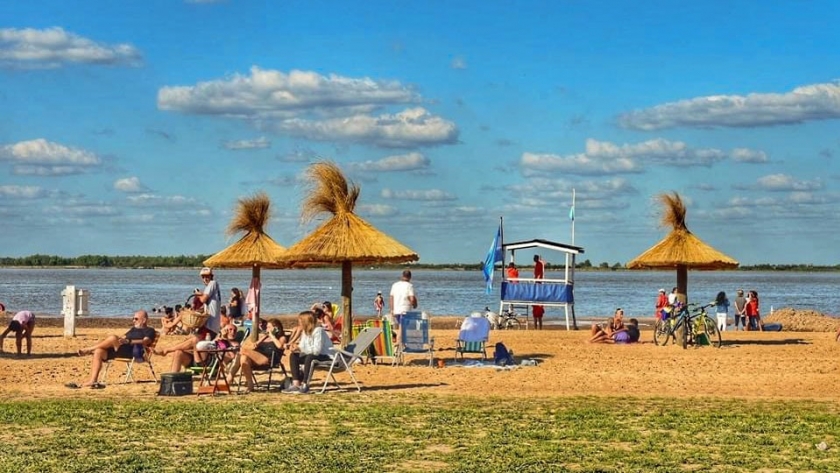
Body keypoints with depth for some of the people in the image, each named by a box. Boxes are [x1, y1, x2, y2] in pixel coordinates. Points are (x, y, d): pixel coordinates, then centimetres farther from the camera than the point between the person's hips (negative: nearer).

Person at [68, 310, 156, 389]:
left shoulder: (149, 330, 10)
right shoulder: (133, 329, 37)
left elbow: (145, 342, -9)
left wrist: (128, 341, -21)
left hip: (133, 351, -8)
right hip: (118, 350, 8)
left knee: (113, 338, -31)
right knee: (98, 352, -19)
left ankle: (88, 350, -14)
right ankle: (92, 381, -29)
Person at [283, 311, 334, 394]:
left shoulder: (318, 330, -21)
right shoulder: (304, 331, 5)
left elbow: (317, 350, -30)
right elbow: (303, 348, 1)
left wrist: (300, 348, -30)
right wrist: (295, 348, -20)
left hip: (326, 356, -9)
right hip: (312, 355, 9)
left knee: (310, 357, -36)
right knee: (294, 356, -5)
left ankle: (305, 385, -28)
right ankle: (296, 384, -13)